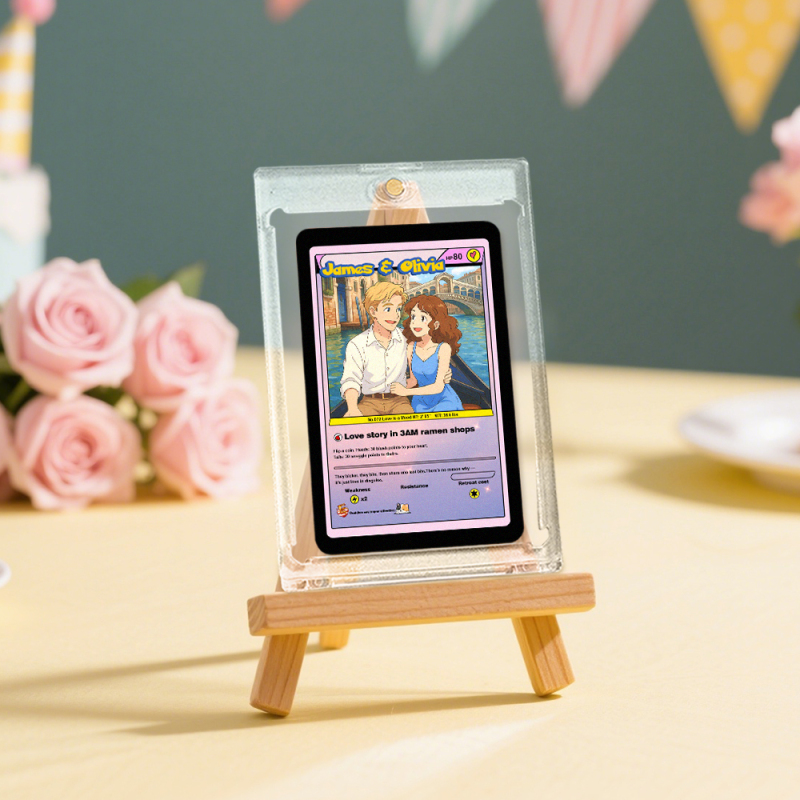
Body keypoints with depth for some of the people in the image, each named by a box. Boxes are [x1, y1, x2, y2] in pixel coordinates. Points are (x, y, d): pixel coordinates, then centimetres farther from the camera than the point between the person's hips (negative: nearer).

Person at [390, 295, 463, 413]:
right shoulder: (412, 347, -5)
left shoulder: (443, 348, -19)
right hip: (421, 403, 4)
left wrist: (405, 392, -21)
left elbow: (438, 387, -21)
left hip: (444, 402, -4)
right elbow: (414, 380, 7)